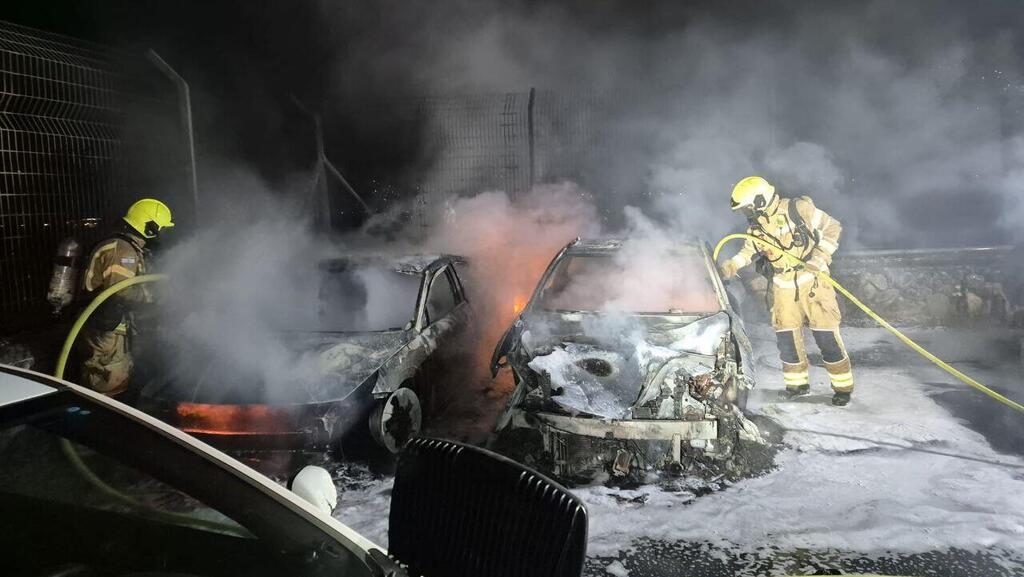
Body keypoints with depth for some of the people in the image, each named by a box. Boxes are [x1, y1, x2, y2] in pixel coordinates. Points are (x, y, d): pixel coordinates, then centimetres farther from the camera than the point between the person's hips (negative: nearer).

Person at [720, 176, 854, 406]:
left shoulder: (798, 210, -17)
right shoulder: (755, 225, -2)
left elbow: (832, 228, -9)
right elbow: (750, 250, 14)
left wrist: (819, 258, -18)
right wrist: (733, 264, -5)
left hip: (812, 280, -5)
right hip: (783, 286, 5)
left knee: (826, 335, -4)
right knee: (786, 336, 4)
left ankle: (843, 386, 10)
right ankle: (797, 383, 21)